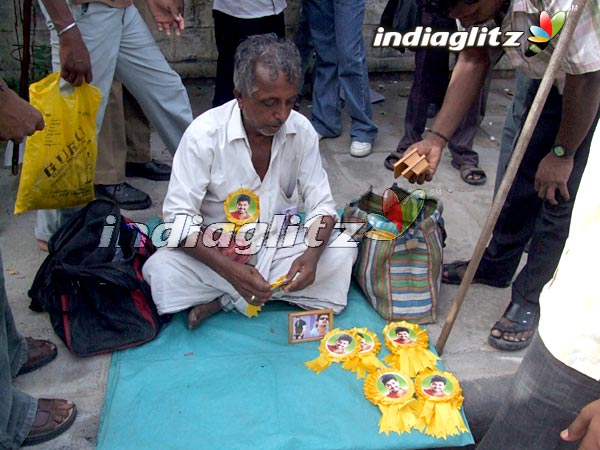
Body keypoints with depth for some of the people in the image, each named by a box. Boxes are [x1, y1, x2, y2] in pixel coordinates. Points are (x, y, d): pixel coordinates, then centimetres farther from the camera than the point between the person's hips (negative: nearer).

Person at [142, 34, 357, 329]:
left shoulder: (301, 130, -9)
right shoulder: (204, 134, -19)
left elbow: (321, 205, -6)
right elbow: (178, 218, -20)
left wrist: (312, 253, -28)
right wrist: (230, 270, -35)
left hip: (279, 244, 4)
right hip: (219, 250, -3)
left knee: (342, 251, -22)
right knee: (160, 269, -28)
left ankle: (226, 299, -16)